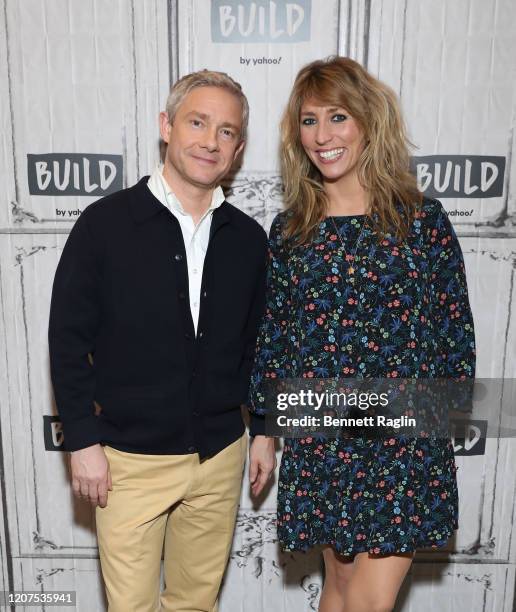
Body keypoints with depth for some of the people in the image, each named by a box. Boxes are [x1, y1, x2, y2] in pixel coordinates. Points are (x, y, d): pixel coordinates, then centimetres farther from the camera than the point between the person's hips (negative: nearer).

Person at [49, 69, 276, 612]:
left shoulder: (247, 238, 1)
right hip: (130, 459, -3)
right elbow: (68, 339, -7)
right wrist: (83, 442, -8)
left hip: (220, 456, 4)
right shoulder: (105, 223, -9)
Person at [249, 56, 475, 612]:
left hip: (406, 438, -2)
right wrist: (262, 420, 8)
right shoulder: (288, 230, 3)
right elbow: (271, 331, 7)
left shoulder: (423, 219, -3)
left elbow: (455, 323, 2)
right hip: (318, 441, 2)